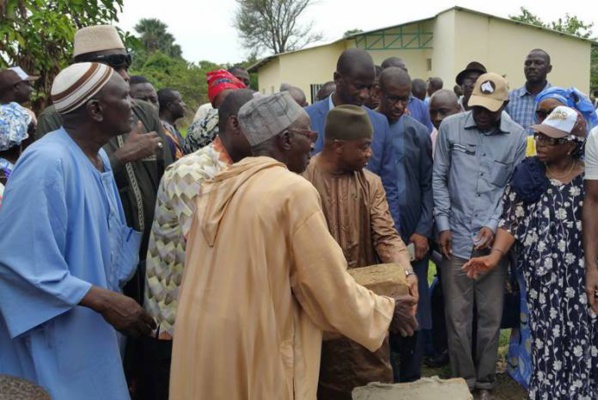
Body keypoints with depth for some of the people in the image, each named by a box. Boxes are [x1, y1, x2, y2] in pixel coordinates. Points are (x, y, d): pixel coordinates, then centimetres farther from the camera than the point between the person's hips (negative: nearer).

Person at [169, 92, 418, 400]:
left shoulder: (218, 185, 6)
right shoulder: (295, 190, -15)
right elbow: (329, 282, -12)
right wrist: (384, 311, 4)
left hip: (202, 337, 7)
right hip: (255, 346, -7)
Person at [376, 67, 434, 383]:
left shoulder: (419, 134, 7)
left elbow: (428, 185, 7)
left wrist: (423, 231, -3)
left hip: (412, 235, 2)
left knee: (413, 313, 5)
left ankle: (410, 381, 19)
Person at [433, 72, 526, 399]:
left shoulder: (516, 136, 1)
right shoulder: (450, 127, 0)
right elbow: (438, 178, 4)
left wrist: (494, 225, -8)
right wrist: (443, 224, -1)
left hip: (494, 239, 0)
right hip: (456, 236, 0)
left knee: (491, 316, 7)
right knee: (457, 316, 5)